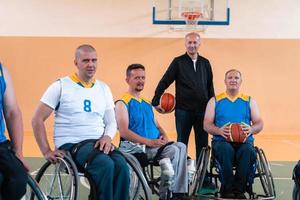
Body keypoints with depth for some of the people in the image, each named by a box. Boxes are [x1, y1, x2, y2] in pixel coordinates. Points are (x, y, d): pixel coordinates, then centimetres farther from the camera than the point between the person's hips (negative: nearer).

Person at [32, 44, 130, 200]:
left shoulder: (104, 88, 15)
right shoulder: (61, 86, 2)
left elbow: (111, 122, 18)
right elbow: (37, 120, 1)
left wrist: (107, 137, -6)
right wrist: (46, 152, -6)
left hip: (99, 143, 4)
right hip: (70, 144, -4)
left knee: (121, 165, -28)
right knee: (105, 165, -32)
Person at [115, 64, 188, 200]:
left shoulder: (147, 104, 24)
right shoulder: (123, 103, -2)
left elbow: (157, 126, 24)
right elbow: (124, 132, -13)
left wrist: (164, 136, -1)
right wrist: (149, 142, -21)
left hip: (156, 145, 7)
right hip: (137, 147, -7)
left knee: (180, 147, -19)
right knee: (174, 150, -26)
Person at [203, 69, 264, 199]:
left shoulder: (249, 101, 19)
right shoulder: (215, 101, 15)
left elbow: (259, 124, 10)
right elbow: (207, 125, 6)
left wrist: (251, 129, -15)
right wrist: (219, 130, -17)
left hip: (244, 141, 1)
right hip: (221, 141, -1)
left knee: (248, 151, -35)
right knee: (226, 149, -37)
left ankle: (239, 189, -21)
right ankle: (227, 189, -22)